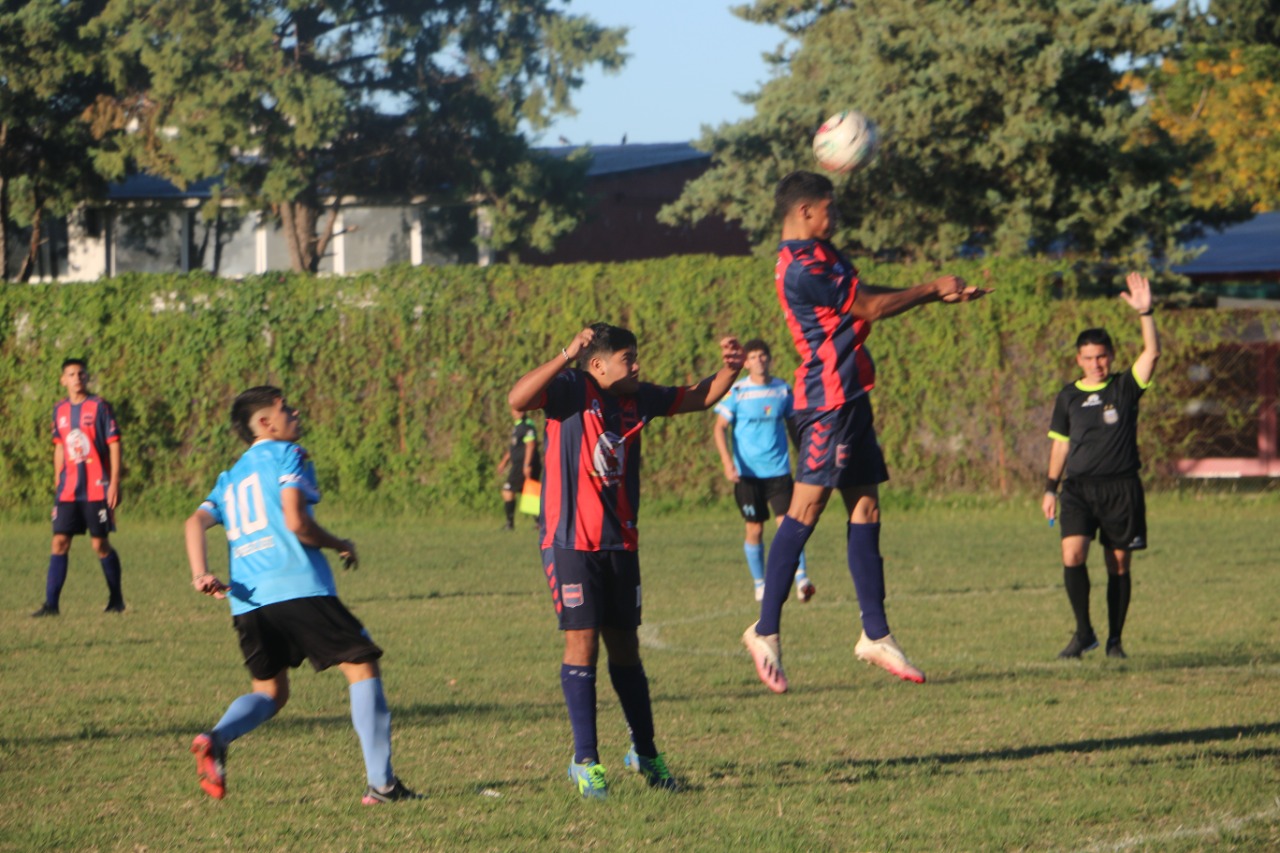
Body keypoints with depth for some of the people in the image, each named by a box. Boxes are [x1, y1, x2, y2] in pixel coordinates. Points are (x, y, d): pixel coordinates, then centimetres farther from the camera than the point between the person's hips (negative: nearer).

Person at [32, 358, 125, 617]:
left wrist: (114, 483, -11)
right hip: (68, 489, 4)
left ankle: (116, 599, 17)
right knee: (59, 542, -5)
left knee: (100, 544, 0)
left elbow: (114, 445, -6)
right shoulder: (59, 411, 10)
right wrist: (57, 482, 18)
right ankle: (51, 603, -5)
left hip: (97, 489, -4)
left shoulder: (99, 407, -5)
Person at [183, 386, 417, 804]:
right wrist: (341, 545, 7)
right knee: (362, 666, 3)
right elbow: (296, 522, -8)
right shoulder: (286, 455, 5)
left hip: (247, 601, 7)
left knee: (269, 690, 17)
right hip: (298, 588, -6)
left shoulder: (231, 477, 24)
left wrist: (200, 574, -1)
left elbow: (197, 521, 9)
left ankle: (216, 738, -14)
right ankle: (381, 783, -3)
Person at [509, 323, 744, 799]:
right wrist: (565, 357, -36)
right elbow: (518, 399, -28)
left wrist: (728, 370, 5)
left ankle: (644, 752, 23)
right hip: (572, 541, -6)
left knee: (624, 644, 12)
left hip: (620, 542, 6)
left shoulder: (637, 398, 10)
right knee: (582, 641, -8)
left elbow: (699, 398, 23)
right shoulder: (572, 390, -9)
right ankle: (585, 761, -2)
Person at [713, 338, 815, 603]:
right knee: (754, 529, 3)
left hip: (779, 470, 1)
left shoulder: (783, 390, 5)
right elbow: (719, 428, -3)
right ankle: (760, 583, 17)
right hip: (748, 472, -1)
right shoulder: (737, 392, -3)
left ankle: (801, 577, -11)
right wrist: (727, 462, -15)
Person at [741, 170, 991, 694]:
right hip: (828, 400, -10)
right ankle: (766, 631, -6)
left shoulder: (821, 258, 16)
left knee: (866, 509, 9)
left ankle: (876, 635, 12)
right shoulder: (800, 270, -17)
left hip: (848, 400, 10)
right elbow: (870, 308, -12)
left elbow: (866, 295, 22)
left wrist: (940, 295, 14)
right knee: (806, 509, -9)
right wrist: (933, 290, 1)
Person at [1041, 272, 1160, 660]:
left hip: (1121, 487, -1)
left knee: (1118, 563, 2)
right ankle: (1083, 632, -6)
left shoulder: (1125, 388, 4)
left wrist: (1145, 313, -21)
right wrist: (1051, 486, 9)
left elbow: (1152, 353, -9)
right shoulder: (1068, 396, 10)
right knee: (1072, 554, -17)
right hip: (1078, 487, 1)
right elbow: (1061, 444, 15)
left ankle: (1115, 639, 12)